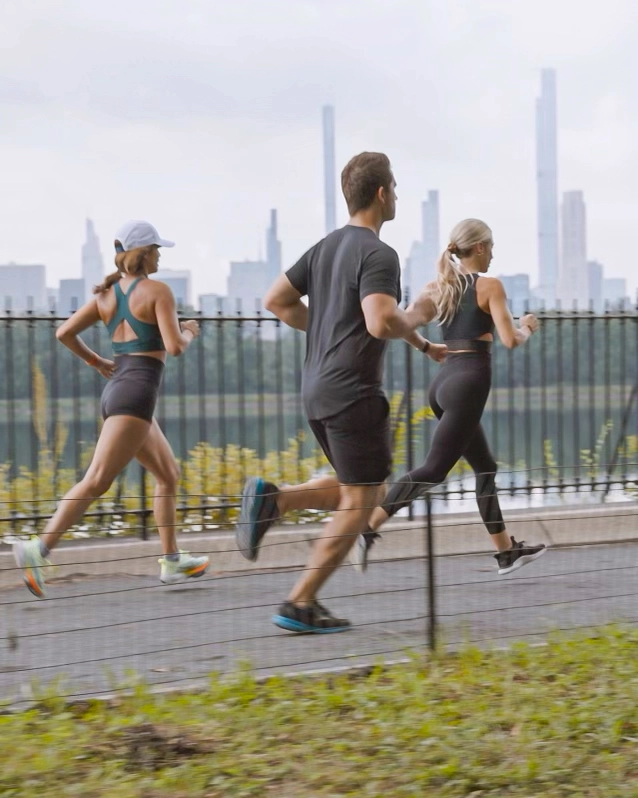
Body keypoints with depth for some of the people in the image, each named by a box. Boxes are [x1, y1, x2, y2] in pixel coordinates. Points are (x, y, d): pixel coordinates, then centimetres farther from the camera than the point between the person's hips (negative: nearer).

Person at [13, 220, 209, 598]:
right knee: (97, 481, -15)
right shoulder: (158, 291, -7)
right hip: (138, 392, -9)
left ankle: (172, 560, 23)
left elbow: (65, 333, 7)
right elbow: (175, 346, -15)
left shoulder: (107, 293, 13)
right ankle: (39, 549, -24)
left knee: (169, 474, 20)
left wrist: (97, 362, 20)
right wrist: (189, 332, 6)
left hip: (117, 387, 9)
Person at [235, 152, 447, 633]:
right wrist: (416, 319, -7)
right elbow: (381, 323, -27)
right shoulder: (378, 255, -14)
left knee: (366, 490, 21)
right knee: (360, 503, 0)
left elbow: (277, 300, 18)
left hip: (318, 391, 9)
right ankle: (301, 605, 0)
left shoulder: (327, 247, 13)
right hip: (353, 394, -9)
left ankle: (275, 499, 2)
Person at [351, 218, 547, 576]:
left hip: (444, 381, 8)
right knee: (434, 469, -11)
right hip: (470, 382, -8)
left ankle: (507, 550, 24)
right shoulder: (490, 285, -5)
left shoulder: (439, 287, 12)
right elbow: (510, 340, -11)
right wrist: (528, 328, 7)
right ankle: (367, 528, -22)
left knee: (485, 466, 18)